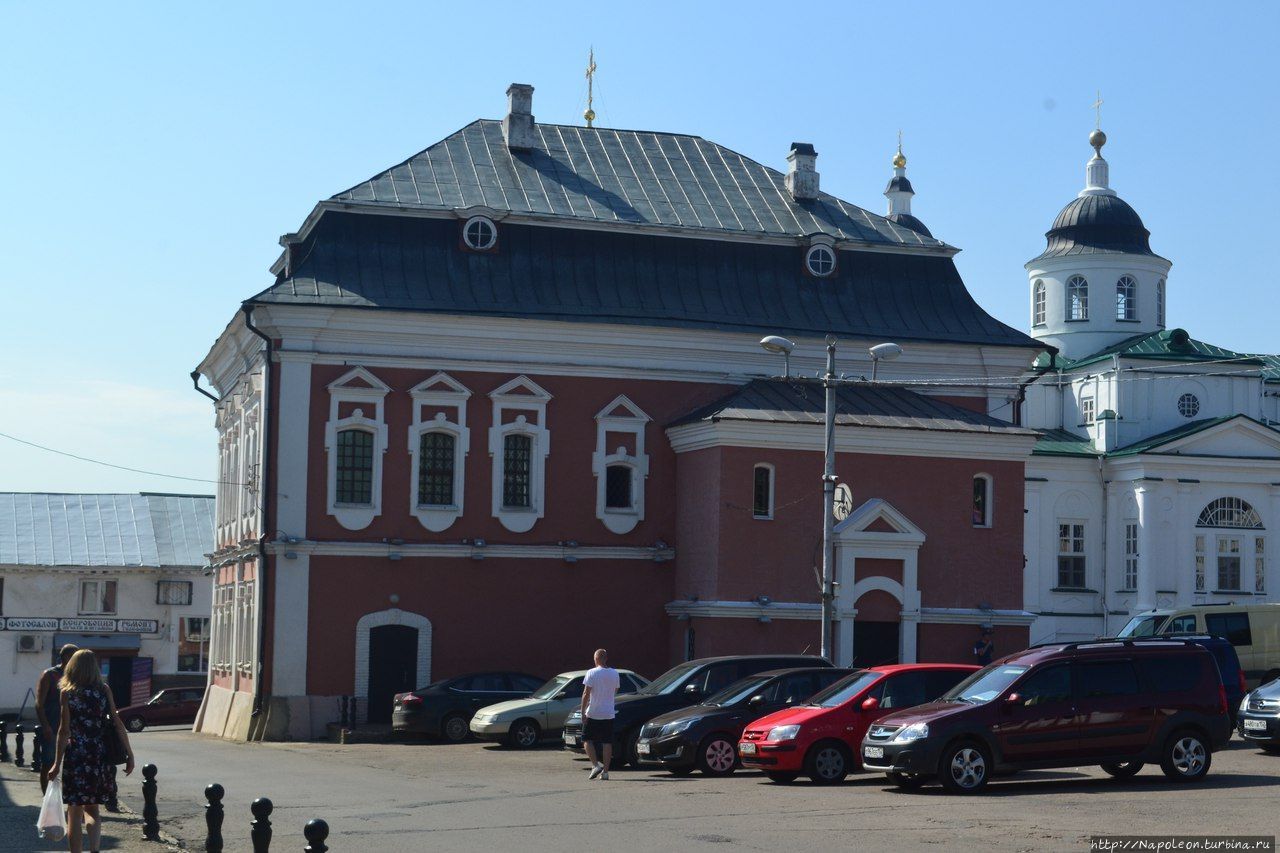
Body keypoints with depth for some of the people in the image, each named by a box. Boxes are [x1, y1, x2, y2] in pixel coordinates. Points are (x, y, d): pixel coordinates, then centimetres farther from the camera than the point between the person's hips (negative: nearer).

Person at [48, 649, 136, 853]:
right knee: (92, 808, 17)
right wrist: (129, 754, 2)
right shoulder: (104, 690, 2)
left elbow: (64, 731, -8)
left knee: (74, 814, 8)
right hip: (101, 758, 3)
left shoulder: (67, 693, -4)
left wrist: (58, 763, -4)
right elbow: (117, 724, -2)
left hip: (76, 758, -3)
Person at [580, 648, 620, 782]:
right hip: (609, 714, 4)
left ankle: (595, 765, -5)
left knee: (587, 739, 9)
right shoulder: (614, 673, 4)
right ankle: (605, 771, 3)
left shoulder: (592, 673, -10)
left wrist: (583, 711, -9)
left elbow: (586, 693, -12)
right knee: (607, 742, 5)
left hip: (593, 713, -4)